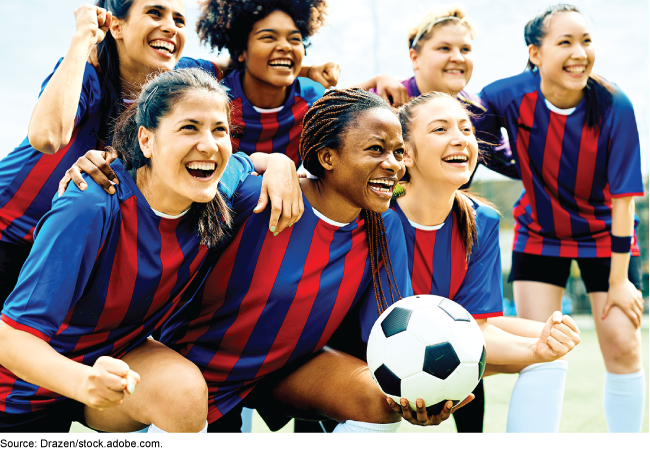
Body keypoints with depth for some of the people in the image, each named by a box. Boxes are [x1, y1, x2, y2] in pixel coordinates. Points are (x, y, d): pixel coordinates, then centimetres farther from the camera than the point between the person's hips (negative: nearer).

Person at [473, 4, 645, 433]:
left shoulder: (614, 107, -24)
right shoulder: (509, 96, -21)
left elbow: (623, 198, -19)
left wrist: (619, 279, -15)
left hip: (605, 236, -1)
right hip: (539, 234, 1)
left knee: (622, 343, -3)